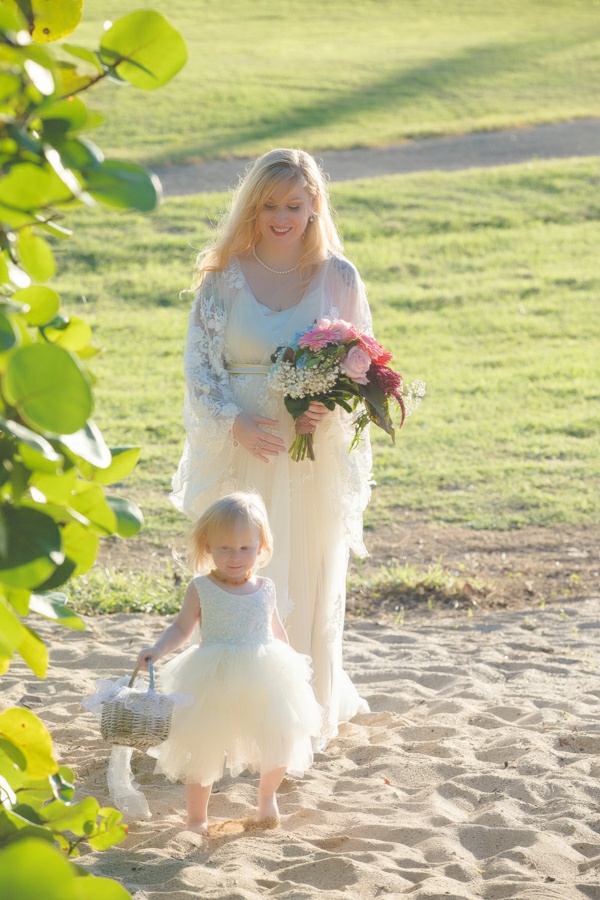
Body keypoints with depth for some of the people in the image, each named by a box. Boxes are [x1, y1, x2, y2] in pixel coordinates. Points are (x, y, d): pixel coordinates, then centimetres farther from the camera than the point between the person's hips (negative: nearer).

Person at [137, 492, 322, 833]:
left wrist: (292, 665, 20)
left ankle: (267, 794, 33)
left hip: (263, 681, 3)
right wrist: (157, 650, -20)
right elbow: (182, 628, -4)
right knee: (204, 750, 3)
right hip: (214, 684, -3)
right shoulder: (201, 589, -6)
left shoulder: (265, 589, 4)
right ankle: (197, 817, 21)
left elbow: (277, 630, 16)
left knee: (281, 742, 4)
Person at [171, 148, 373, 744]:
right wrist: (236, 423, -17)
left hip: (316, 454, 1)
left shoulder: (338, 277, 1)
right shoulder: (224, 276, 0)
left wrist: (331, 408, -14)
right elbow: (199, 365, -1)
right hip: (241, 450, 0)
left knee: (313, 580, 7)